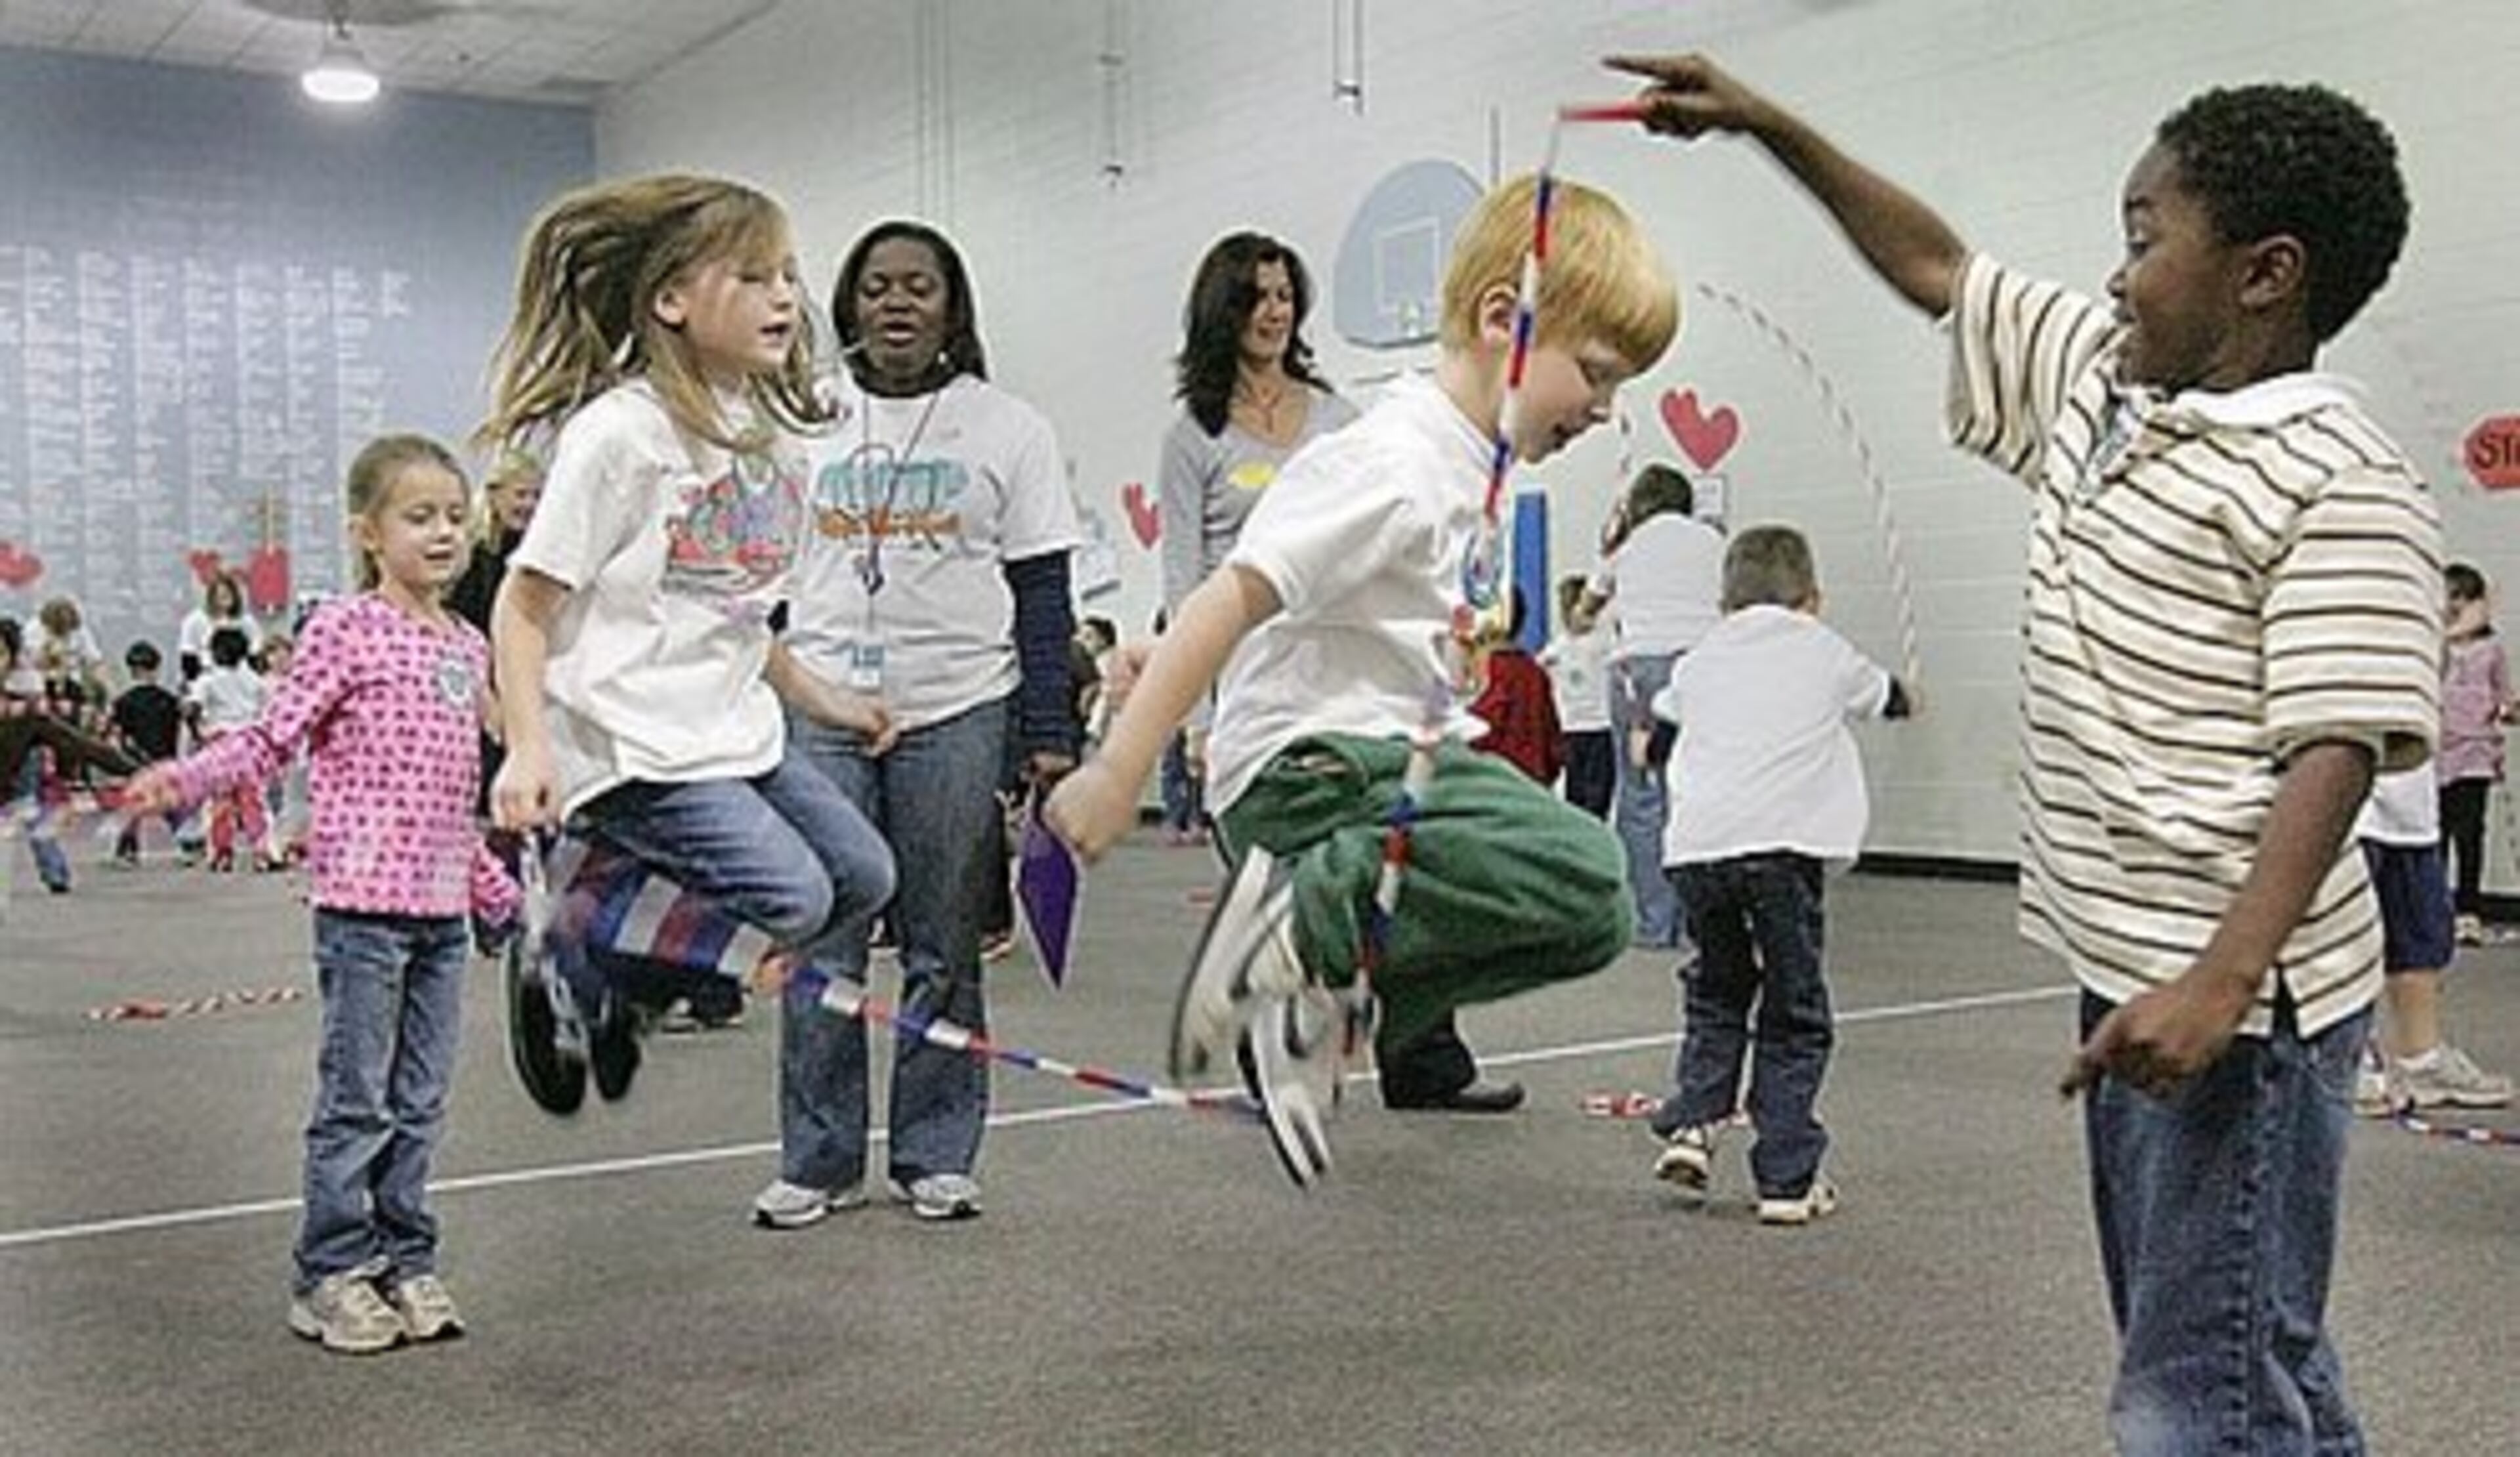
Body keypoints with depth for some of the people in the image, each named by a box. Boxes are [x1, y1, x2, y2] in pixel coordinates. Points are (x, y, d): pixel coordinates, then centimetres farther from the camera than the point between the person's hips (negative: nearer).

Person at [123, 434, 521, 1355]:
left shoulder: (468, 647, 13)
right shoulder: (349, 630, -6)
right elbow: (272, 737, -8)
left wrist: (495, 890, 22)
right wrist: (185, 780, -24)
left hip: (443, 904, 6)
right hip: (364, 901, -6)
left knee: (421, 1102, 11)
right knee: (357, 1100, 0)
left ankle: (406, 1262, 22)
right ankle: (331, 1274, 11)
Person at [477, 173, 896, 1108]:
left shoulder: (767, 432, 9)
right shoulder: (621, 430, -14)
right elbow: (524, 606, -13)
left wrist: (817, 699, 21)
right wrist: (529, 748, -23)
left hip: (733, 731, 9)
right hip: (629, 746, -9)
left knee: (862, 876, 8)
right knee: (790, 897, -20)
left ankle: (618, 996, 18)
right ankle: (579, 969, 4)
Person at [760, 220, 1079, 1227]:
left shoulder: (1006, 430, 4)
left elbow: (1043, 594, 2)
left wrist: (1049, 733, -5)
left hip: (958, 711, -2)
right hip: (818, 712, 2)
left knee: (943, 951, 5)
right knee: (818, 947, 3)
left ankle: (935, 1156, 17)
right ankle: (818, 1160, 16)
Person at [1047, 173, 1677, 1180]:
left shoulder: (1470, 472, 15)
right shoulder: (1389, 465, -16)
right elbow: (1230, 600, -23)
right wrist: (1118, 773, -27)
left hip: (1385, 760, 10)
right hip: (1309, 768, -10)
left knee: (1590, 920, 11)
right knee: (1584, 874, -24)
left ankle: (1315, 1004, 7)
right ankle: (1301, 918, -16)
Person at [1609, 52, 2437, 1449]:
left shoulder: (2340, 487, -14)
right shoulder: (2096, 379, 11)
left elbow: (2336, 749, -20)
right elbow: (1933, 267, 21)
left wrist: (2222, 983, -29)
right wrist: (1763, 122, 19)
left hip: (2233, 995, -9)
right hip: (2127, 968, 9)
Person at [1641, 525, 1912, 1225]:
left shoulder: (1701, 659, 22)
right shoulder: (1825, 651, 19)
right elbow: (1896, 700, 36)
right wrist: (1901, 691, 58)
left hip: (1694, 845, 3)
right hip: (1784, 844, -3)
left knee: (1716, 992, 25)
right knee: (1794, 1016, 9)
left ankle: (1691, 1121, 10)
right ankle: (1786, 1179, 8)